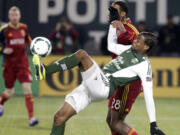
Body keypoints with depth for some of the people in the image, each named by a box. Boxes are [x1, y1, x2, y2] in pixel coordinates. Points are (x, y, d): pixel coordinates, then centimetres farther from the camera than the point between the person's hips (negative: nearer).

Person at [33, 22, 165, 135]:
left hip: (104, 87, -8)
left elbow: (148, 95, -7)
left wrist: (153, 124, -10)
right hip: (92, 87, 8)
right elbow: (112, 45, 37)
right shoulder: (130, 50, 20)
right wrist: (114, 24, 28)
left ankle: (45, 72, -26)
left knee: (81, 54, -23)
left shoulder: (144, 66, -4)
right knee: (60, 117, -2)